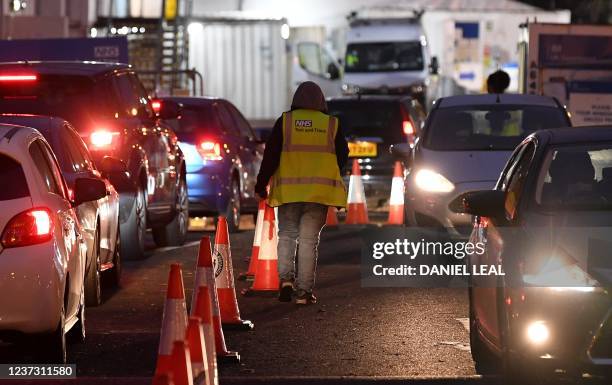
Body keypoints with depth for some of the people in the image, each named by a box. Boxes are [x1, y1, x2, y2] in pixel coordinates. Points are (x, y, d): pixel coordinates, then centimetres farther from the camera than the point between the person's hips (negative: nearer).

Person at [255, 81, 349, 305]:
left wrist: (261, 186, 6)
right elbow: (342, 157, 10)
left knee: (287, 235, 10)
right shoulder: (331, 125, 4)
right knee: (309, 239, 4)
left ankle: (286, 278, -12)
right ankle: (304, 291, 2)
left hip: (288, 191, 0)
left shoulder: (285, 122, 1)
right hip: (319, 192, 0)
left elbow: (270, 156, -1)